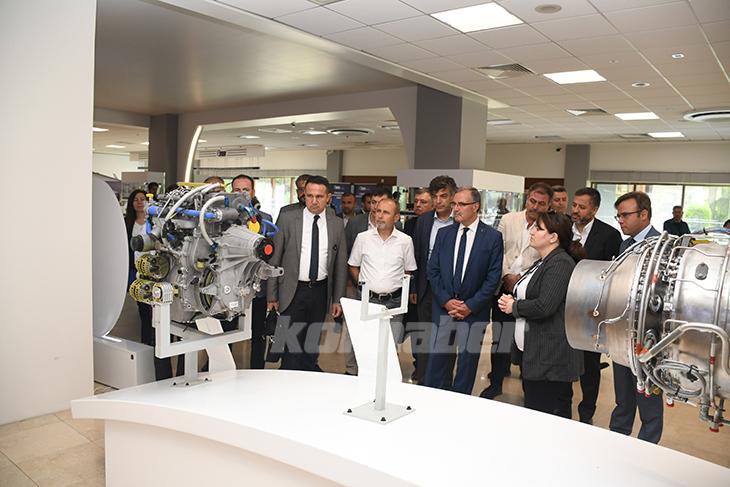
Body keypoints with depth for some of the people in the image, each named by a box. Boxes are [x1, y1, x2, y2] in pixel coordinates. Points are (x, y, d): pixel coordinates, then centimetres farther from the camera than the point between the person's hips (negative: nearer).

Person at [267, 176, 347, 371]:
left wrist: (337, 299, 6)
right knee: (292, 344, -4)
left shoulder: (337, 224, 3)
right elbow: (274, 259, -1)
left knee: (313, 342, 13)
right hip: (293, 291, -2)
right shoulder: (287, 219, -3)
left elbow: (340, 264, 8)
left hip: (321, 291, 3)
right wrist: (271, 296, -4)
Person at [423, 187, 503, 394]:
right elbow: (433, 271, 5)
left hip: (474, 312, -2)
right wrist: (446, 301, -6)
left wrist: (470, 306, -10)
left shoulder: (492, 237, -3)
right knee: (436, 362, 4)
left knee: (467, 361, 8)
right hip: (443, 308, 2)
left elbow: (493, 277, -6)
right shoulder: (444, 234, 6)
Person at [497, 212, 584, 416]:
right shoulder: (541, 263, 16)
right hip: (533, 353, 10)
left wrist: (514, 306, -8)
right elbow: (529, 297, 24)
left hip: (550, 358, -10)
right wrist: (510, 300, 2)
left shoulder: (560, 264, -15)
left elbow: (544, 306, -24)